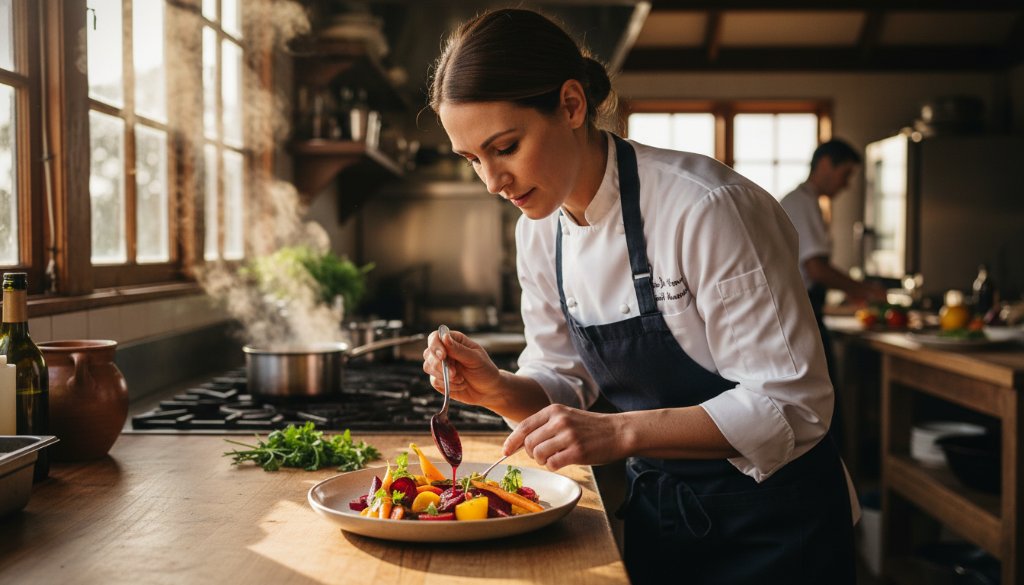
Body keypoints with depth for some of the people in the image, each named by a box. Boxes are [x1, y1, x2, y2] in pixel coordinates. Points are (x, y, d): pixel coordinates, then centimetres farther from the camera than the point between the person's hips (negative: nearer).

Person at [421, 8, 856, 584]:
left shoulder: (704, 206, -26)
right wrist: (499, 388, -17)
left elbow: (790, 405, -25)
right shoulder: (539, 233, -4)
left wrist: (621, 432, -33)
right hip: (656, 515, 6)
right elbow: (565, 387, 4)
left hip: (769, 521, -5)